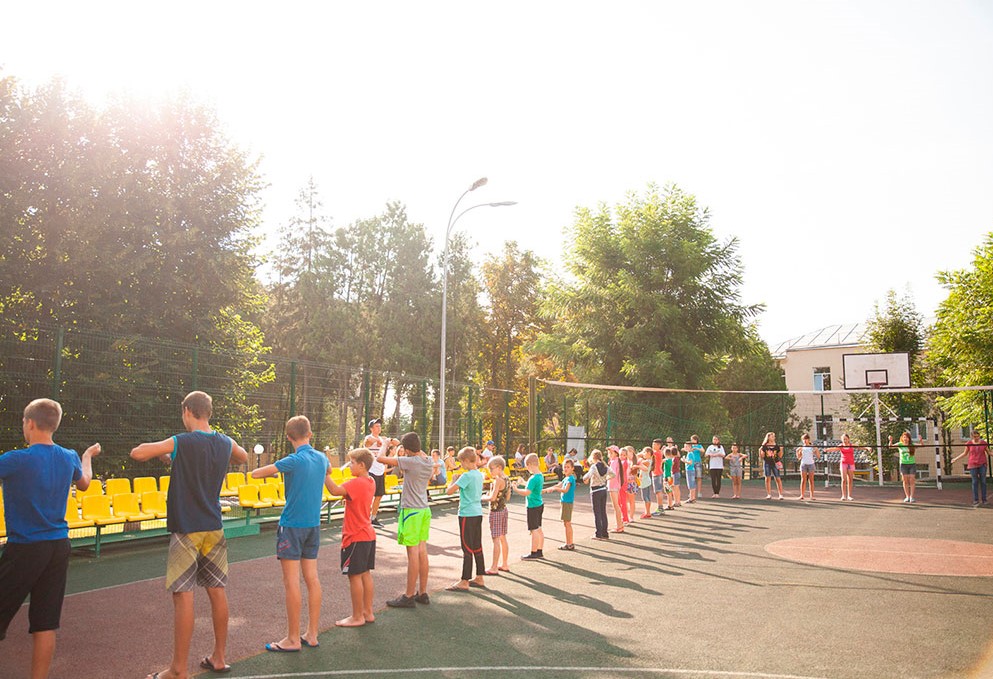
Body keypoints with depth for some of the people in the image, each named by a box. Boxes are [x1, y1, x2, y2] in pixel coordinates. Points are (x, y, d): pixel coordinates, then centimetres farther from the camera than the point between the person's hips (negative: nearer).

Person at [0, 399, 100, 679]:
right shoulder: (69, 458, 4)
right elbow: (84, 483, 25)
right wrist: (88, 455, 43)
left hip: (24, 548, -5)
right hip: (58, 547, 5)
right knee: (45, 624, 8)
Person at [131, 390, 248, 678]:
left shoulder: (180, 443, -14)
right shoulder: (226, 444, 4)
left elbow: (137, 453, -17)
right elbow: (243, 457, 26)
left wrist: (162, 453, 3)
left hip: (186, 530, -6)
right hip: (214, 529, 6)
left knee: (183, 595, -1)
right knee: (217, 590, 12)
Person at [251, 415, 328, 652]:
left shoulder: (293, 460, -16)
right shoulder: (322, 459, 3)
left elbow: (255, 474, -14)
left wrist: (276, 471, 6)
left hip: (292, 525, -7)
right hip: (314, 524, 7)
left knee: (291, 582, 0)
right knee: (312, 578, 10)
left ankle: (293, 639, 7)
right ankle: (312, 634, 17)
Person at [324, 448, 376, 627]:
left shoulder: (356, 483, -20)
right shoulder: (370, 482, 8)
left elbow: (335, 490, -35)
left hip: (355, 537, -9)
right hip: (368, 535, 9)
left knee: (355, 576, -1)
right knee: (365, 573, 14)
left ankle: (357, 617, 7)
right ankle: (368, 612, 22)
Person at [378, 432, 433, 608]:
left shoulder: (410, 461, -17)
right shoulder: (428, 461, 4)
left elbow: (381, 458, -17)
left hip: (411, 511, -8)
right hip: (424, 510, 8)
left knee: (413, 553, -3)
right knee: (422, 551, 12)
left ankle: (409, 596, 5)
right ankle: (422, 593, 21)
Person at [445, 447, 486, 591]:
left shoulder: (466, 476, -17)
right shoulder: (479, 475, 8)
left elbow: (449, 491, -20)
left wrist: (454, 480, -2)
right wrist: (459, 480, 10)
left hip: (467, 515, -8)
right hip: (478, 513, 8)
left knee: (467, 549, -3)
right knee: (477, 547, 14)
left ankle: (464, 582, 3)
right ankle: (479, 578, 21)